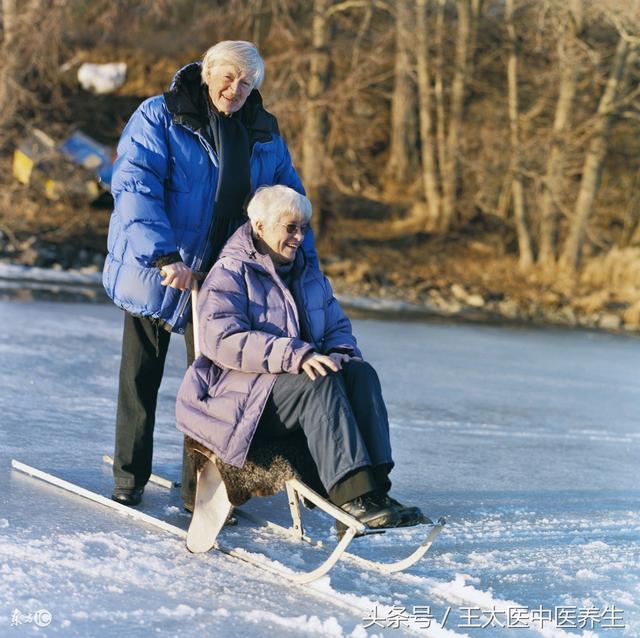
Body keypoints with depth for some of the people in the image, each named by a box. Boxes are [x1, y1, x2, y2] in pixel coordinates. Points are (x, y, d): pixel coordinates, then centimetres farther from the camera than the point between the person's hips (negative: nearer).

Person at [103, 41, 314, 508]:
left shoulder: (264, 134, 6)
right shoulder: (158, 118, -9)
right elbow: (134, 186, -19)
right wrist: (164, 255, -30)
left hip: (221, 276, 3)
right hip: (154, 270, -3)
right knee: (141, 376, 8)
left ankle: (201, 489, 10)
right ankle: (130, 477, 24)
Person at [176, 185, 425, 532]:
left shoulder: (308, 272, 19)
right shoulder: (230, 272, -4)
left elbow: (337, 327, 21)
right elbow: (222, 340, -19)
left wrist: (341, 353, -6)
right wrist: (295, 355, -29)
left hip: (299, 379, 7)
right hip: (239, 393, -7)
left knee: (361, 372, -22)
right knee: (320, 383, -33)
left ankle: (375, 486, -35)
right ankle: (354, 496, -44)